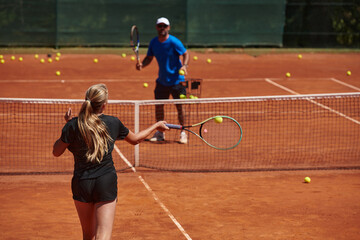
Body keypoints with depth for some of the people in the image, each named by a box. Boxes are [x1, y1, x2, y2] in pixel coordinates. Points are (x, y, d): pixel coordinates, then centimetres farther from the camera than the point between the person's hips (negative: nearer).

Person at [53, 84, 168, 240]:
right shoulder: (113, 123, -3)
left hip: (82, 184, 1)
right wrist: (156, 126, 32)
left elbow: (56, 152, 0)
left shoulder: (73, 125, -10)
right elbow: (135, 139, 15)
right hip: (106, 183, -1)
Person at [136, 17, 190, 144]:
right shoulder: (153, 42, 1)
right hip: (162, 80, 5)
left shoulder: (174, 42, -15)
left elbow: (186, 54, -8)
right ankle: (160, 133, 18)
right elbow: (149, 57, 10)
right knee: (158, 106, 5)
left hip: (176, 80, -5)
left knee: (179, 106, -6)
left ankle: (183, 133, 5)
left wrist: (184, 65, -27)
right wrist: (142, 64, -10)